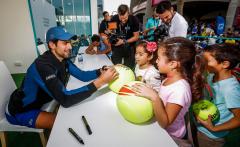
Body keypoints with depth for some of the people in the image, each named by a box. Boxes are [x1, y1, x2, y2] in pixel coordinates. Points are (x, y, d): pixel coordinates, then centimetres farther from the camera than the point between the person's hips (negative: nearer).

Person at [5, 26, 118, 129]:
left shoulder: (63, 59, -9)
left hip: (38, 103, 8)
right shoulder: (43, 65, -35)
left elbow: (82, 75, -6)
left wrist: (101, 71, -24)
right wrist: (100, 81, -46)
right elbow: (65, 100, -42)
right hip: (21, 111, -7)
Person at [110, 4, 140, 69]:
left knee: (129, 67, 4)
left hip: (129, 46, -1)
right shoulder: (114, 19, -13)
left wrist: (124, 41, -23)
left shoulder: (134, 20, -17)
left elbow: (136, 37, -11)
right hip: (117, 45, 1)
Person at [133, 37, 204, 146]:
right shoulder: (169, 79, -6)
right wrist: (147, 93, -9)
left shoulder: (180, 89, -28)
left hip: (171, 136, -6)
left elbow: (165, 123, -24)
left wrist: (154, 97, -35)